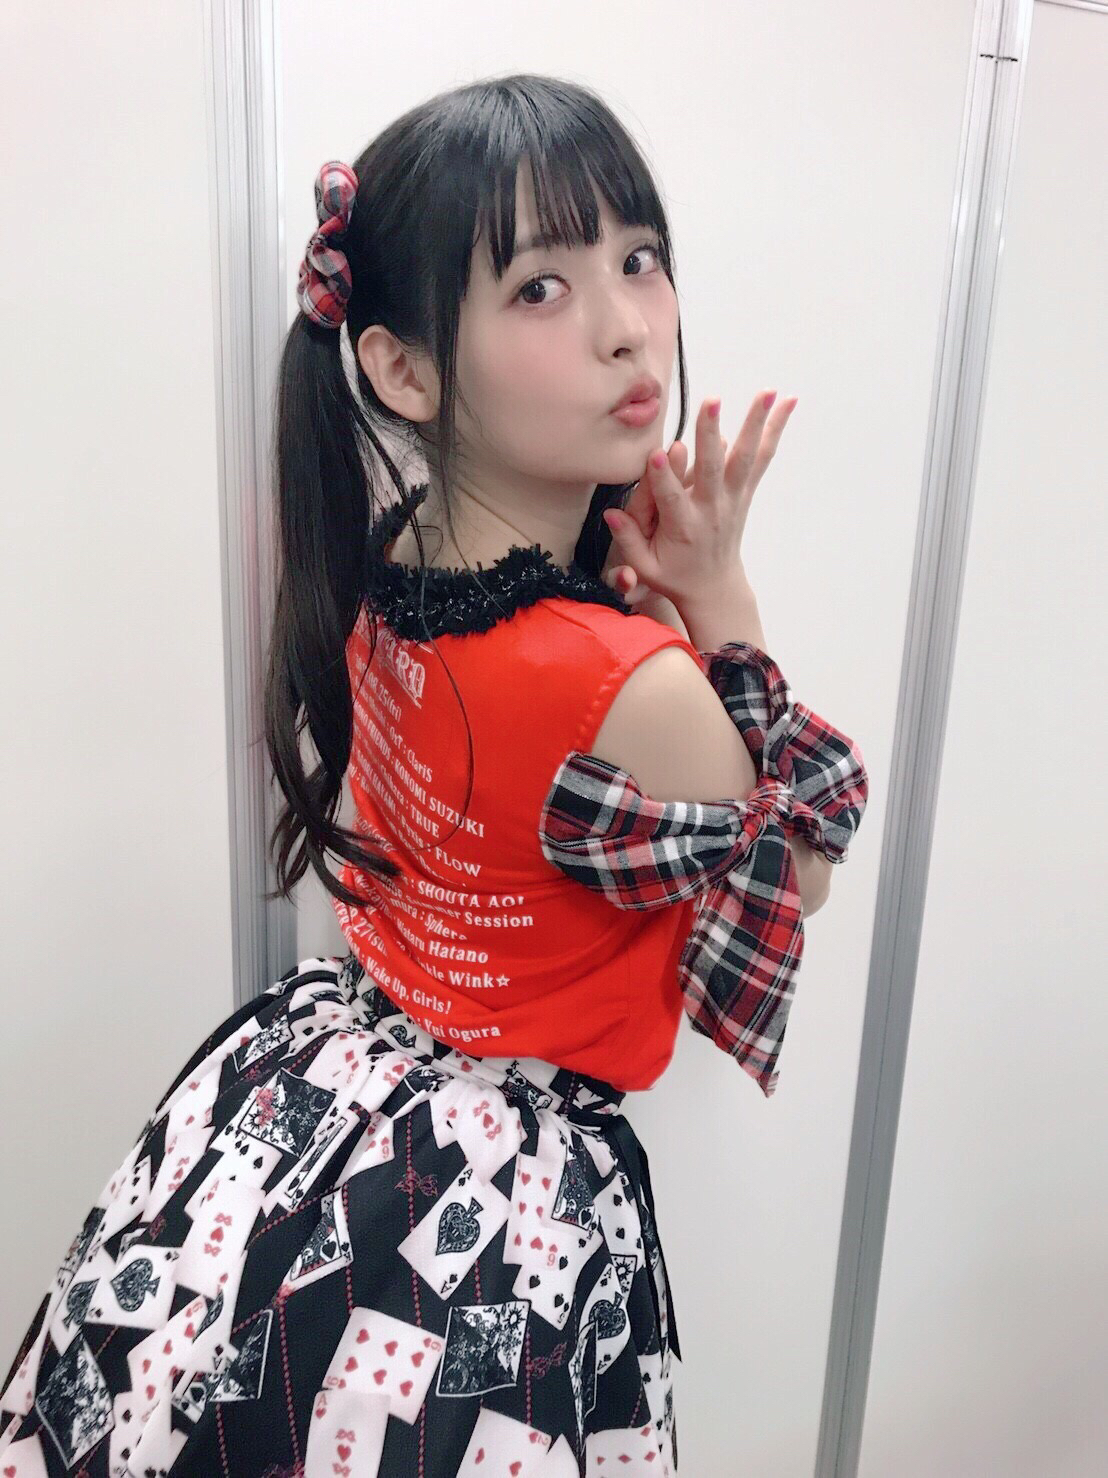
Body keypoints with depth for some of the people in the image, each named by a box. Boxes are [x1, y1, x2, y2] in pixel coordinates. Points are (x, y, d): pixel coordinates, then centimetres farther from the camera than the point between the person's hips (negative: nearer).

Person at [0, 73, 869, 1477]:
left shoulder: (389, 573, -11)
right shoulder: (634, 689, -33)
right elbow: (801, 866, -11)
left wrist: (664, 581, -9)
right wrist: (719, 594, -17)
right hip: (500, 1201, -6)